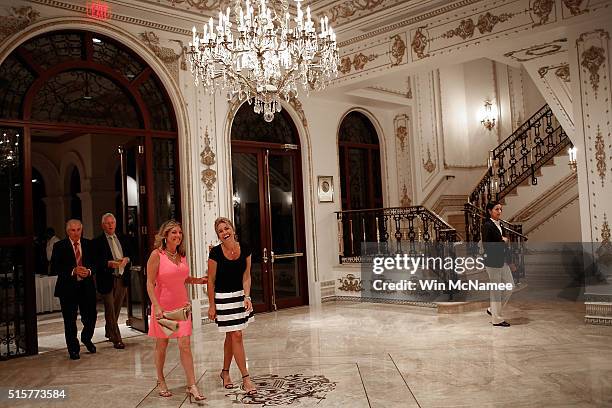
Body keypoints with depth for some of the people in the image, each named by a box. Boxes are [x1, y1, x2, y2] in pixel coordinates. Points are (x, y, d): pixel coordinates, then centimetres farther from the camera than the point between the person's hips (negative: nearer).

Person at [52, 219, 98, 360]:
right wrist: (73, 271, -19)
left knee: (91, 316, 3)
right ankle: (73, 349, 22)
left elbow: (95, 263, 9)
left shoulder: (88, 244, 7)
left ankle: (86, 338, 33)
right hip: (68, 287, -2)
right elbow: (54, 268, -8)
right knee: (70, 320, 5)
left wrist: (89, 271, -13)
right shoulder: (59, 246, -2)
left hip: (87, 286, 2)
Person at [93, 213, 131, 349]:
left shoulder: (122, 239, 14)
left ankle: (109, 332, 31)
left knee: (116, 309, 14)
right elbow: (96, 261, -9)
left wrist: (126, 260, -3)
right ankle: (116, 339, 1)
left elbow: (130, 254, 17)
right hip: (107, 280, -5)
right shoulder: (98, 242, -4)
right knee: (110, 311, -3)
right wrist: (109, 263, -22)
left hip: (122, 279, 5)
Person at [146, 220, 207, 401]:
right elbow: (150, 284, -13)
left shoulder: (181, 255, 6)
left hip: (181, 304, 4)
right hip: (163, 306, -4)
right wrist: (157, 307, -20)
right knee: (161, 345, 11)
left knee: (185, 345, -4)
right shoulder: (157, 254, -11)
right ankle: (161, 381, 31)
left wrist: (199, 280, 6)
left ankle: (192, 387, 0)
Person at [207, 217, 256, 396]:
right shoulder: (216, 252, -14)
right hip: (223, 297, -4)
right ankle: (246, 378, 2)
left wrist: (247, 297, -15)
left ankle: (225, 372, 32)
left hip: (240, 295, 4)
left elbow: (246, 276, -2)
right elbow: (211, 280, -7)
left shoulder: (245, 249, -5)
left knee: (231, 336, 15)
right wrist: (211, 305, -5)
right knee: (236, 335, -4)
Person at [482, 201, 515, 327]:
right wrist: (502, 241, -13)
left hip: (503, 261, 9)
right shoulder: (487, 225, -14)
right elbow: (486, 245, -21)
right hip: (493, 261, -9)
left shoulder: (499, 225, 12)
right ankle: (497, 319, 12)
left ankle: (493, 310, 25)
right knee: (496, 290, 0)